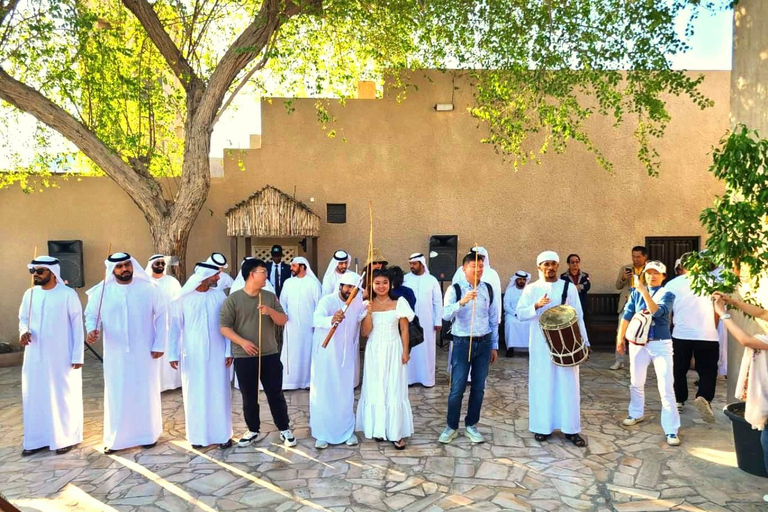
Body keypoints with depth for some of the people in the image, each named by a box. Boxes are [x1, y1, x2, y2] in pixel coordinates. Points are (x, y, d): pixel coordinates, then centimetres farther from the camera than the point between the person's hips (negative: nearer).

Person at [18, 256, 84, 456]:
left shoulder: (68, 294, -10)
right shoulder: (29, 294, 4)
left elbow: (77, 325, -8)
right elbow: (23, 319, 16)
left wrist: (77, 355, -11)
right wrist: (24, 332, -9)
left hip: (61, 356, -5)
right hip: (35, 356, 5)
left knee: (63, 396, 6)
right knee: (34, 396, 11)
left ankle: (66, 438, 20)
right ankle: (37, 439, 26)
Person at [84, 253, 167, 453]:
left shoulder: (148, 289, -5)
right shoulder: (101, 291, -3)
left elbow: (161, 316, -2)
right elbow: (91, 315, 7)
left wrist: (159, 345, -6)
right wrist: (92, 330, -17)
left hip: (144, 352, -1)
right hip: (116, 354, 1)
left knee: (146, 393, 9)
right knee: (117, 395, 7)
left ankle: (148, 434, 24)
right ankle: (115, 438, 21)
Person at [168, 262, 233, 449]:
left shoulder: (220, 296, -2)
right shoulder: (182, 299, -7)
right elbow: (175, 328, -1)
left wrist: (229, 351, -4)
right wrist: (173, 354, -2)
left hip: (217, 354, 1)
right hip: (192, 355, -1)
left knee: (219, 394, 7)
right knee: (195, 395, 9)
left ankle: (223, 434, 19)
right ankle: (198, 435, 25)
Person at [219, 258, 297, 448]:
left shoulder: (270, 296, 4)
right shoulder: (233, 299, -6)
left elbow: (283, 321, 2)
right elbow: (224, 327, -8)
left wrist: (271, 311, -17)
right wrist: (242, 342, -20)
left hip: (270, 355, 2)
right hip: (244, 357, -2)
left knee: (276, 394, 7)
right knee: (249, 397, 11)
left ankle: (284, 429, 21)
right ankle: (253, 430, 28)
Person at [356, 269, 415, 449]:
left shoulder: (399, 303, -4)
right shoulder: (368, 304, 1)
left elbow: (404, 329, -1)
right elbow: (365, 332, -4)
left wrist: (405, 352, -6)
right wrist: (369, 312, -16)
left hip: (393, 350, -2)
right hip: (374, 351, 2)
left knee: (394, 390, 2)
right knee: (374, 389, 8)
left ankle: (396, 433, 8)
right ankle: (378, 429, 20)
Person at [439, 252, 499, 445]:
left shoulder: (488, 290, 3)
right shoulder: (455, 289, -8)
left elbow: (494, 319, 10)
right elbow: (445, 315, -21)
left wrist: (494, 346, 10)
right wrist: (462, 301, -37)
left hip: (484, 343, 3)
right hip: (462, 342, -3)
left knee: (478, 387, 11)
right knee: (457, 388, -1)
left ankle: (471, 425, 26)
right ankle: (451, 426, 17)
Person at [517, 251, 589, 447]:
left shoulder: (569, 287, 4)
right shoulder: (531, 289, 2)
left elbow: (578, 316, 5)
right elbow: (520, 314, -5)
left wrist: (584, 342, 1)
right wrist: (536, 305, -22)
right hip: (541, 345, 0)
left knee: (568, 385, 4)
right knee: (542, 384, 5)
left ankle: (570, 428, 14)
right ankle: (542, 427, 16)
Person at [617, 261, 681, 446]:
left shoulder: (667, 294, -5)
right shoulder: (636, 293, 4)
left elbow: (657, 312, -24)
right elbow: (627, 315, 6)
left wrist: (644, 291, -29)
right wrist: (620, 338, 5)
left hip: (661, 344, -3)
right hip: (638, 344, 3)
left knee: (666, 388, -6)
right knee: (636, 383, 16)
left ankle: (671, 430, -1)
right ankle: (636, 414, 38)